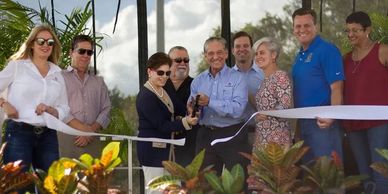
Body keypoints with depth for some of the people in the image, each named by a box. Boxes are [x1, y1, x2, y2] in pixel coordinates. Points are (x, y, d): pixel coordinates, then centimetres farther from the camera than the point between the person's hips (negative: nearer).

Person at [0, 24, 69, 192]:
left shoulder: (57, 75, 15)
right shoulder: (17, 66, 4)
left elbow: (64, 110, 14)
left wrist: (49, 110, -6)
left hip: (48, 135, 4)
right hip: (19, 132, -4)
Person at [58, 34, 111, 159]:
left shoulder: (99, 82, 24)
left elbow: (106, 110, 13)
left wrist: (90, 130, -5)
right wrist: (82, 128, -10)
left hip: (91, 141, 3)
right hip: (66, 138, -3)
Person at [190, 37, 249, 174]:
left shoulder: (237, 78, -3)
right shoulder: (198, 81, 11)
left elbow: (238, 109, -17)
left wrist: (209, 102, -21)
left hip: (232, 136, -4)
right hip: (205, 136, 4)